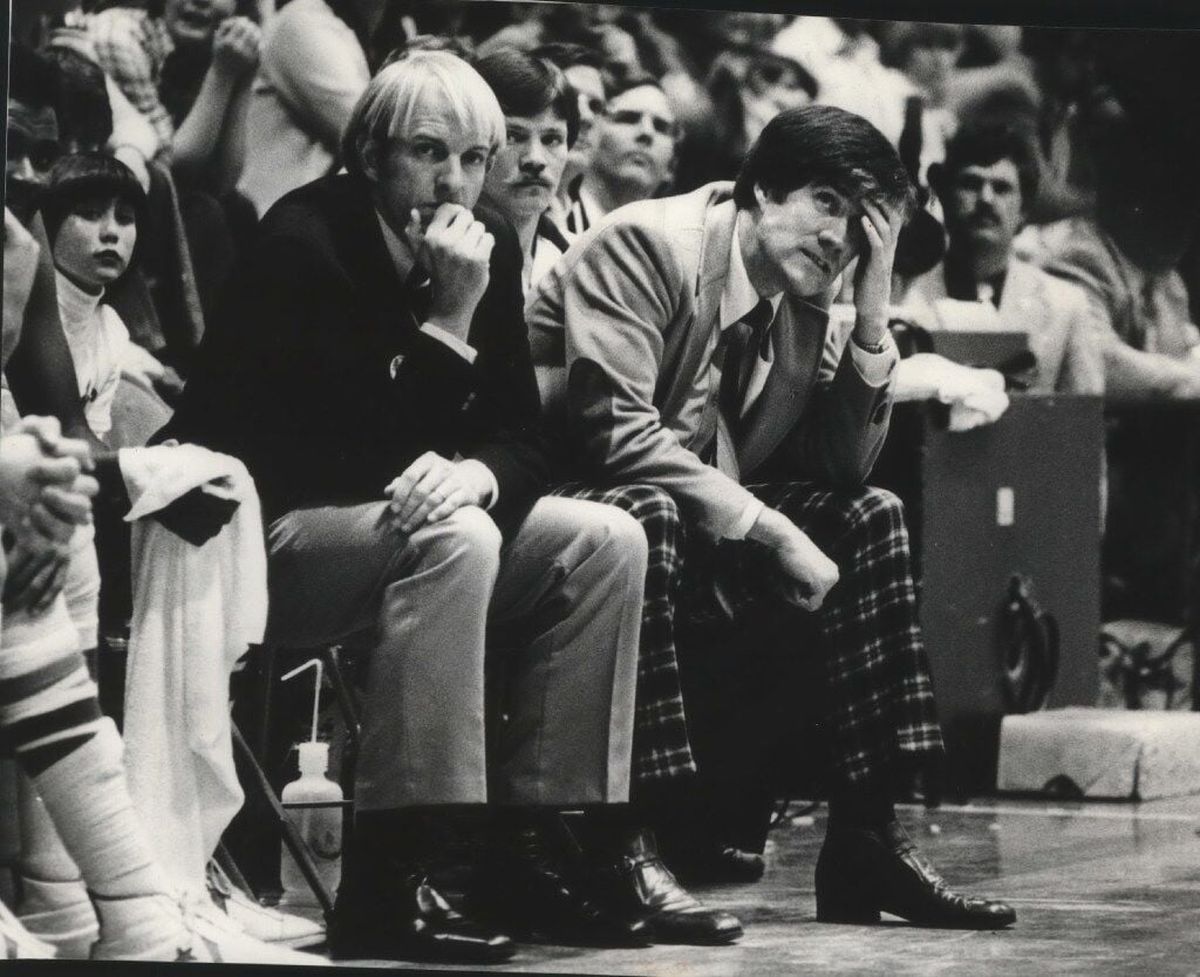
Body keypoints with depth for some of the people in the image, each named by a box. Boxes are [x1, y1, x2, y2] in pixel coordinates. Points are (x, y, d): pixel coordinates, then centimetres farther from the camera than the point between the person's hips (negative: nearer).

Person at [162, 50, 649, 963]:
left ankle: (523, 849, -7)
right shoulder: (306, 238, -18)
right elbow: (367, 455, -23)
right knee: (449, 538, -34)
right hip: (255, 533, -8)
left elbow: (523, 434, 2)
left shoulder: (488, 246, 2)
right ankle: (387, 877, -34)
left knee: (606, 543, -8)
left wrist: (478, 474, -21)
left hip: (395, 516, 8)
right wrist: (450, 315, -26)